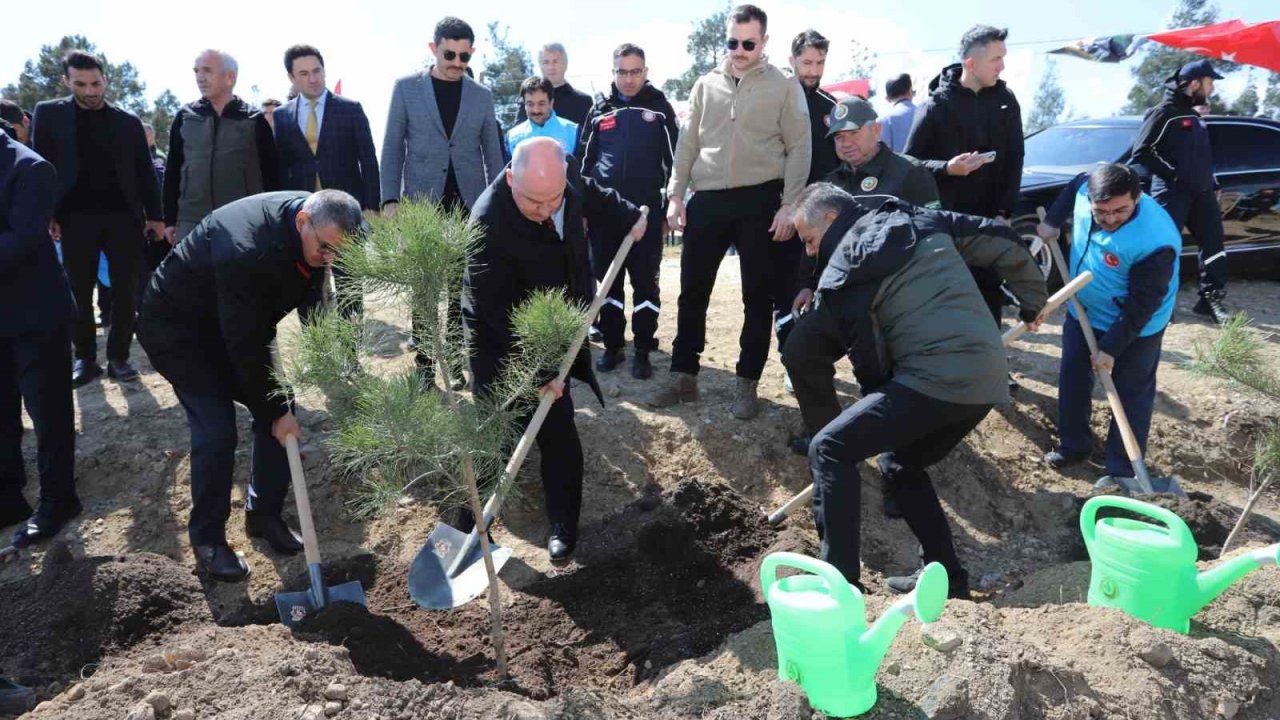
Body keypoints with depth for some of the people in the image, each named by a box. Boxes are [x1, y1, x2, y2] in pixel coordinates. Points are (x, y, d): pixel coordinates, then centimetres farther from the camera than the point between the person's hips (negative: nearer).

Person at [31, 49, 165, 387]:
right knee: (79, 292, 4)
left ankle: (118, 356, 11)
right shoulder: (49, 113, 7)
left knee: (125, 291, 2)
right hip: (76, 216, -1)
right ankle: (84, 358, 14)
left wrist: (155, 215, 4)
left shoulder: (128, 120, 10)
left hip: (124, 215, 1)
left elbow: (145, 171, 10)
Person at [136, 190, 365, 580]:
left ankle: (264, 514, 17)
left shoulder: (318, 227, -15)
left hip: (233, 325, 8)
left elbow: (313, 294, 1)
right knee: (216, 427, -16)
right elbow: (245, 346, -33)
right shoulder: (246, 251, -39)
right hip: (175, 327, -7)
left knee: (277, 406, 0)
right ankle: (207, 539, 4)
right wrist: (276, 411, -23)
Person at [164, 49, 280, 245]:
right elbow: (172, 172, 12)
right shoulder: (185, 117, 9)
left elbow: (271, 174, 3)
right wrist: (169, 220, 8)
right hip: (190, 223, 2)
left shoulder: (255, 120, 3)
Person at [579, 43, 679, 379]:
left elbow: (674, 158, 4)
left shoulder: (659, 107, 4)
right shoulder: (600, 109, 11)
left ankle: (643, 352, 9)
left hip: (646, 209, -3)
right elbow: (586, 160, 14)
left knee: (645, 282, 2)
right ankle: (612, 346, 19)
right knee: (607, 281, 8)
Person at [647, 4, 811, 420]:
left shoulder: (784, 86, 2)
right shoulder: (706, 86, 12)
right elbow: (688, 143, 12)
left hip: (759, 201, -3)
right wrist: (675, 195, 3)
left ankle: (747, 383, 14)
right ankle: (683, 376, 18)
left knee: (758, 296, 3)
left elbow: (799, 148, -1)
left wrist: (788, 205, -10)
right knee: (693, 292, 6)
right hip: (707, 200, 3)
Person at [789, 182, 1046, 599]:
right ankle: (947, 574, 27)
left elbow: (869, 363, 1)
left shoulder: (841, 279, 0)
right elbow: (1006, 244, 21)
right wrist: (1033, 302, 35)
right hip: (987, 378, 8)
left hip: (936, 378, -8)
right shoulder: (924, 221, 17)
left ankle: (840, 581, -12)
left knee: (830, 450, -6)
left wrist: (881, 410, 18)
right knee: (906, 467, 26)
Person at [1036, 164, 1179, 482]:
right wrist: (1052, 221, 4)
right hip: (1083, 311, 7)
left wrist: (1111, 348, -22)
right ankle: (1073, 445, 37)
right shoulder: (1086, 190, -20)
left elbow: (1141, 307, -28)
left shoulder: (1155, 243, -37)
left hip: (1136, 327, -7)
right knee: (1072, 378, 18)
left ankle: (1123, 470, 16)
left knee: (1131, 395, 4)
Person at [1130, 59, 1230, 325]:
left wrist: (1212, 184, 19)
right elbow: (1140, 154, -15)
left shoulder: (1194, 115, 20)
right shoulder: (1163, 113, -7)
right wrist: (1172, 174, -16)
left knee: (1213, 244, 6)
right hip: (1171, 194, -8)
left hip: (1200, 192, 8)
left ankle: (1212, 299, 14)